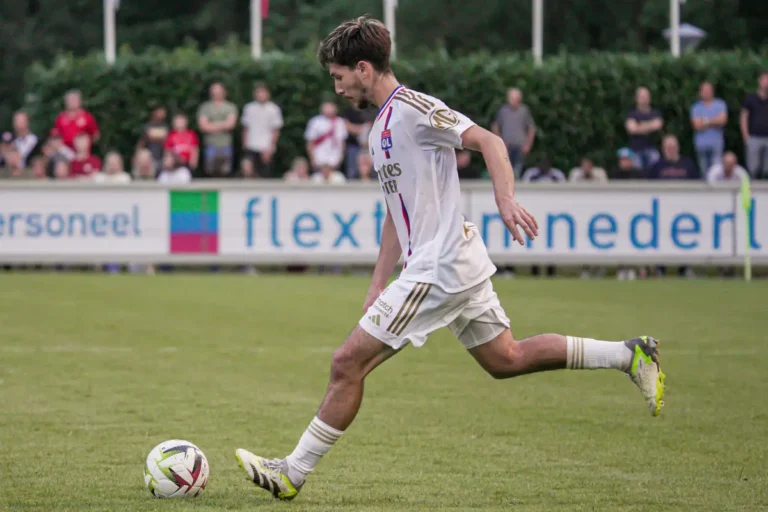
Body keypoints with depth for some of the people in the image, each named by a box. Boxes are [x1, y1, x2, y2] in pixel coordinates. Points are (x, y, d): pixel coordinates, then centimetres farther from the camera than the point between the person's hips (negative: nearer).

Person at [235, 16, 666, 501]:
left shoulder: (411, 107, -12)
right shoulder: (383, 125, 18)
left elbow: (488, 141, -19)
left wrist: (506, 200, -34)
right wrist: (378, 286, 20)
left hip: (439, 268, -10)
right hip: (460, 262, 10)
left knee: (348, 362, -8)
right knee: (506, 359, 16)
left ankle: (292, 473, -2)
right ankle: (630, 354, 18)